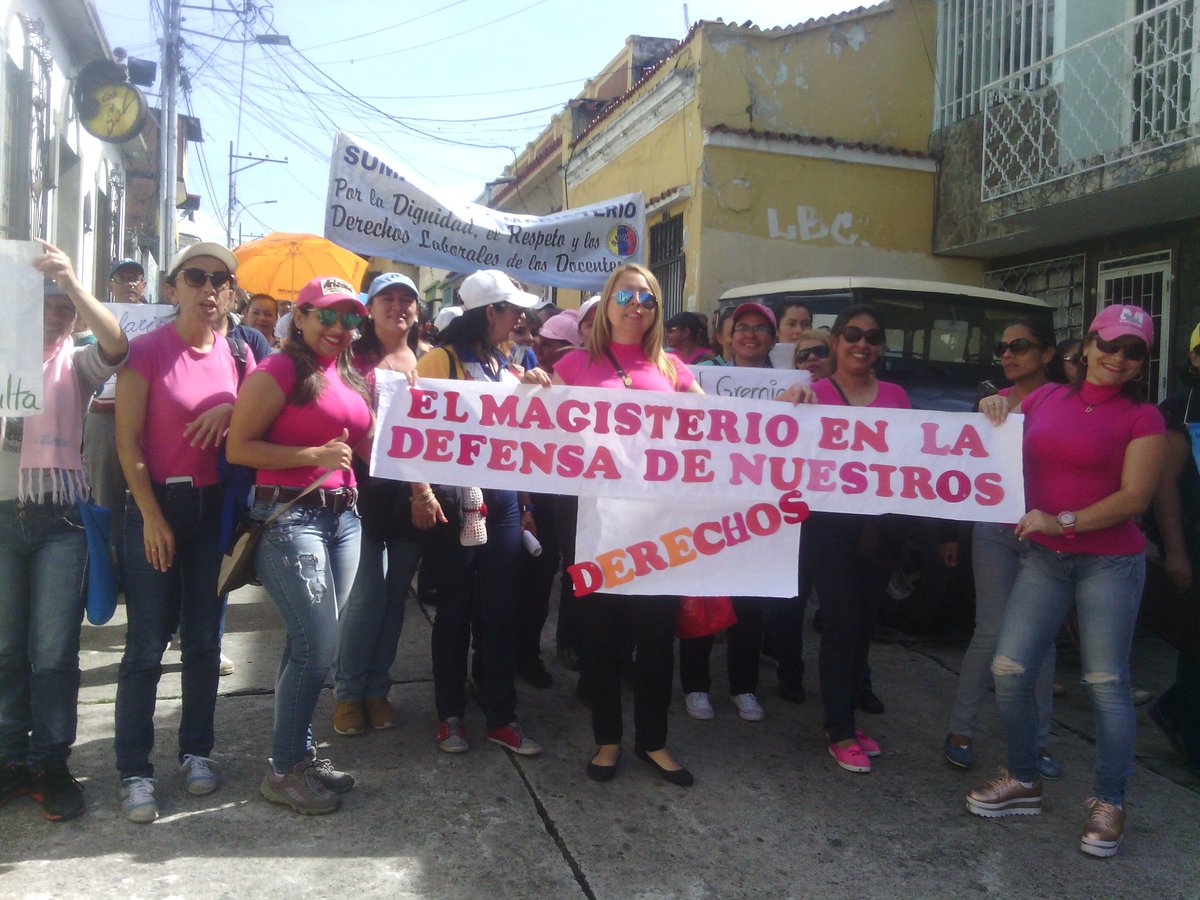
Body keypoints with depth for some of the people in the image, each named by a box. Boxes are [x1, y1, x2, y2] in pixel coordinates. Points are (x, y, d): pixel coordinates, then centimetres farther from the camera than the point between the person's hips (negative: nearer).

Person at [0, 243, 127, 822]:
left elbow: (115, 345, -14)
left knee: (55, 649, 0)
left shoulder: (75, 365, 8)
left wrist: (72, 283, -27)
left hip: (58, 518, -1)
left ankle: (49, 762, 10)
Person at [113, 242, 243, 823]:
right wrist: (152, 517, -11)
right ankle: (134, 770, 11)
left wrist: (232, 409, -11)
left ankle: (195, 750, 26)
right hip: (155, 505, -4)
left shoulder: (236, 353, 5)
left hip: (214, 507, 4)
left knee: (204, 638, 11)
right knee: (147, 643, 0)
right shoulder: (146, 351, -7)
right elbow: (127, 441, -8)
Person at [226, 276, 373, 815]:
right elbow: (238, 448, -12)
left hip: (342, 515, 8)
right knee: (318, 645, -8)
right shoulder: (279, 371, -8)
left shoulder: (349, 376, 15)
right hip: (290, 514, -7)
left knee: (311, 644, 13)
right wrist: (315, 456, -16)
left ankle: (299, 754, 26)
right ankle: (282, 770, 9)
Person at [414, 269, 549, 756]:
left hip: (503, 500, 5)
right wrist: (421, 492, -21)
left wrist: (525, 503, 11)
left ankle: (501, 716, 16)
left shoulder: (509, 369, 14)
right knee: (456, 609, 5)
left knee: (501, 610, 7)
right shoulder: (441, 360, -5)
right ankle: (450, 715, 19)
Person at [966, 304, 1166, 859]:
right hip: (1043, 559, 4)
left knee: (1106, 684, 1)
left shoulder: (1142, 418, -3)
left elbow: (1135, 496, -12)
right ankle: (1022, 781, 22)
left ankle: (1109, 803, 19)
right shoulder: (1046, 399, 8)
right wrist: (993, 410, 2)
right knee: (1009, 670, 3)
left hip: (1110, 563, -4)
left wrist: (1064, 521, -21)